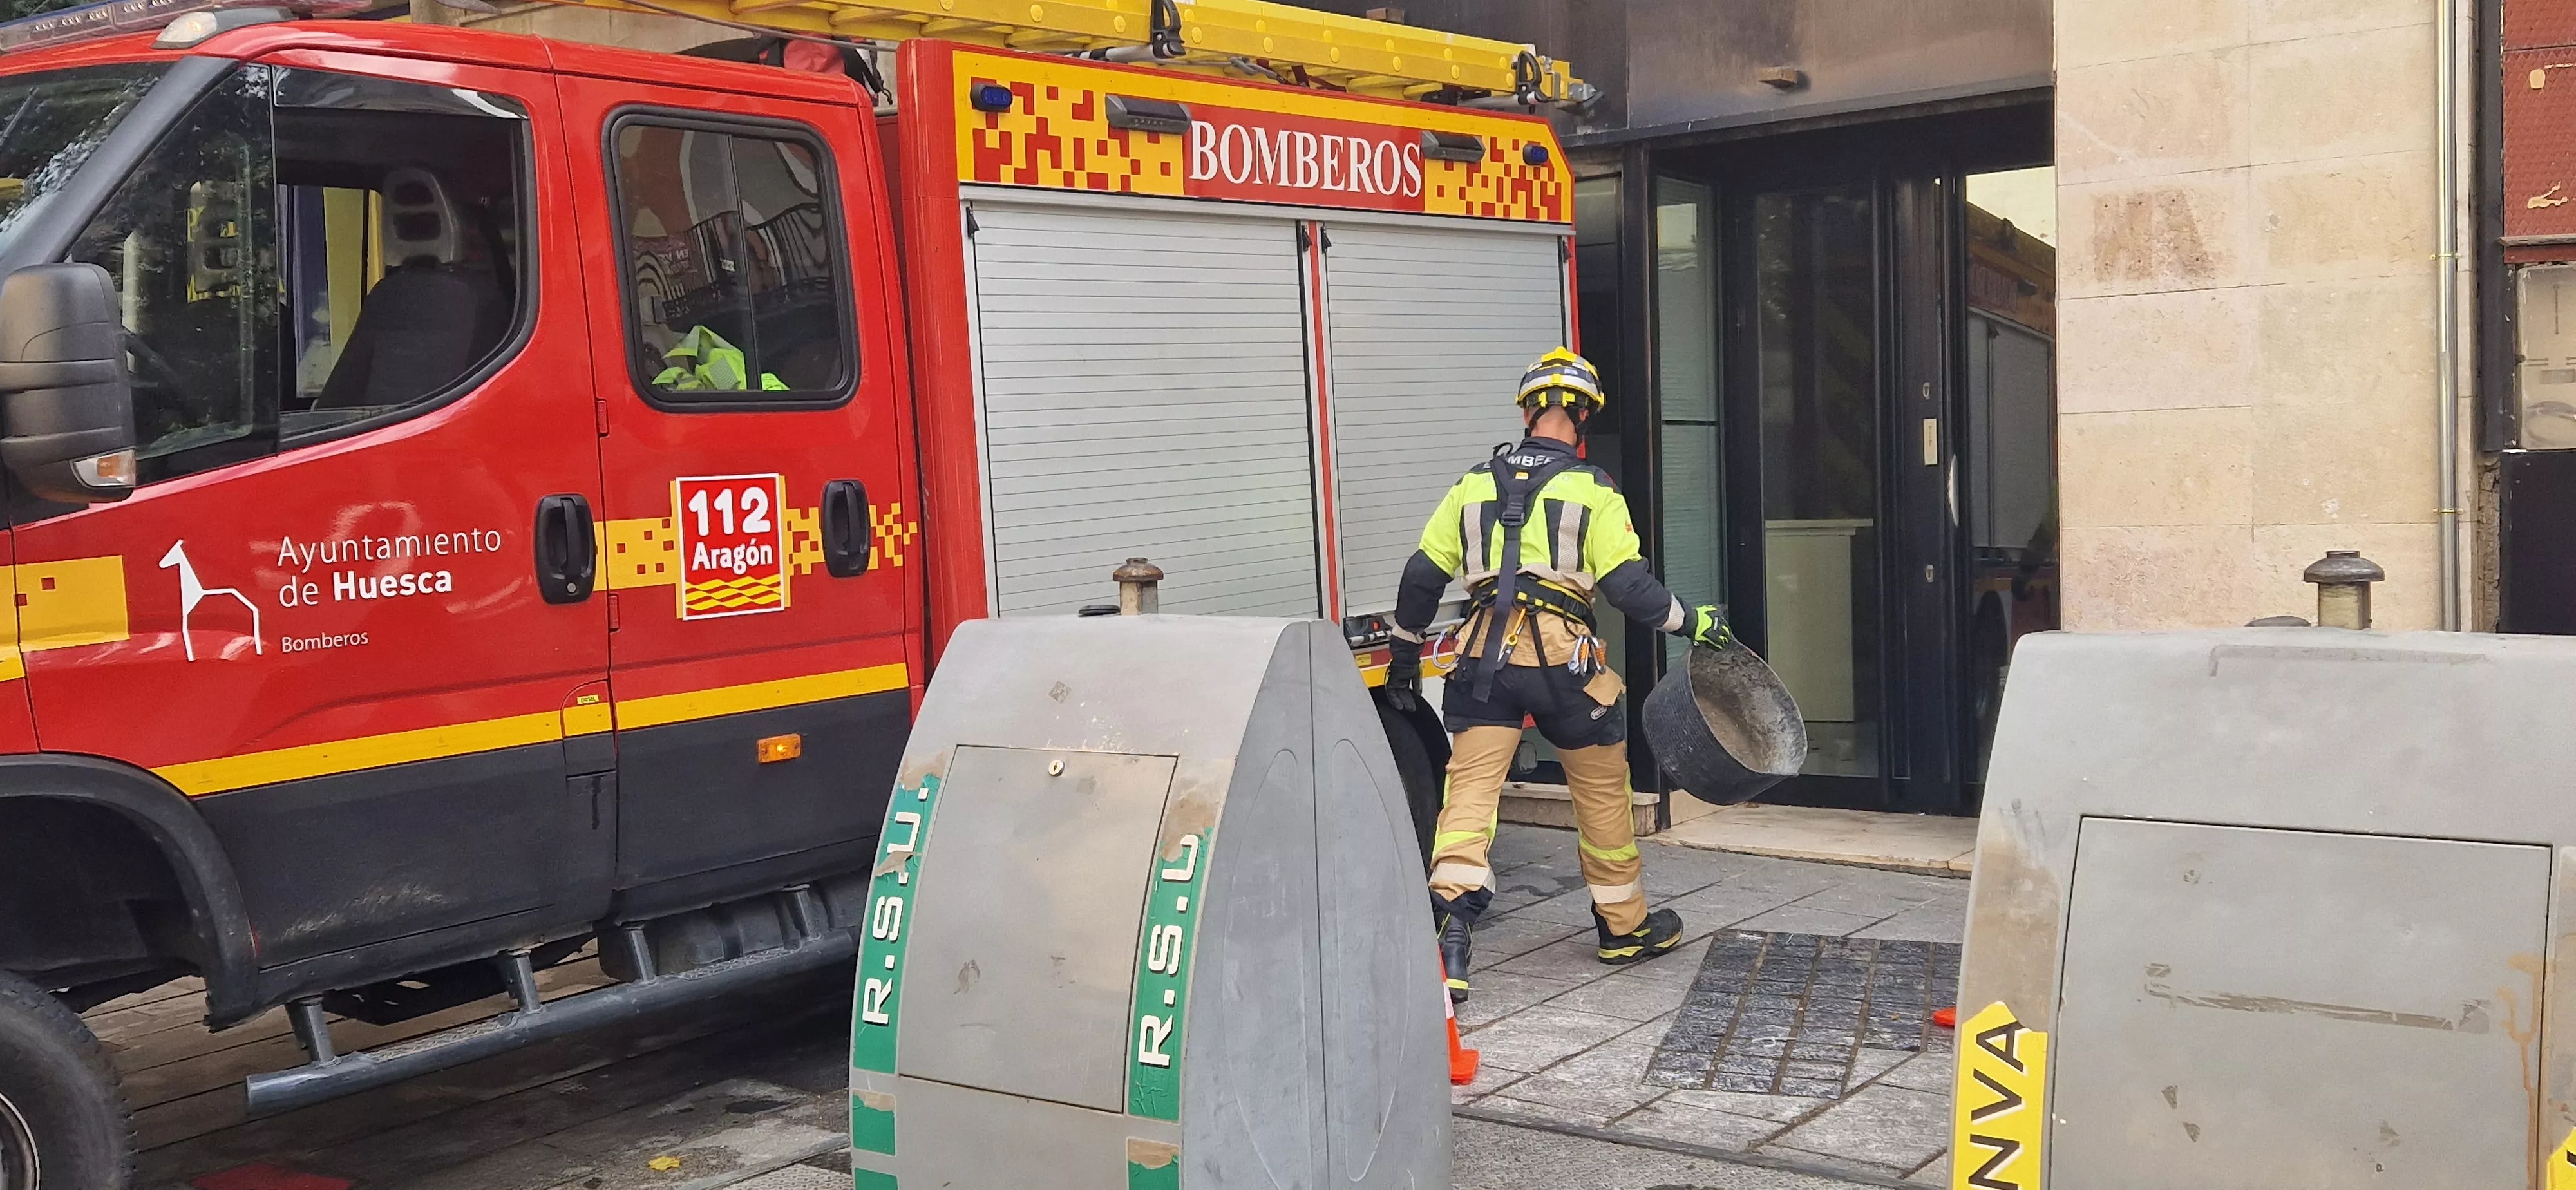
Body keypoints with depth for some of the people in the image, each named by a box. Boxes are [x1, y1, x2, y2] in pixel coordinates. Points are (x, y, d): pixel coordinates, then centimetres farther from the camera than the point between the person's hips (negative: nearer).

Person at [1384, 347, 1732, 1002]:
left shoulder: (1475, 484, 13)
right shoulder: (1592, 489, 0)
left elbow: (1422, 576, 13)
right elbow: (1628, 584, -7)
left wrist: (1405, 654, 24)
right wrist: (1691, 621, 8)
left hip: (1485, 656, 3)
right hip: (1562, 654, -2)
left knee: (1471, 787, -2)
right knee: (1603, 788, 15)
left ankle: (1449, 927, -20)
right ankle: (1625, 925, 29)